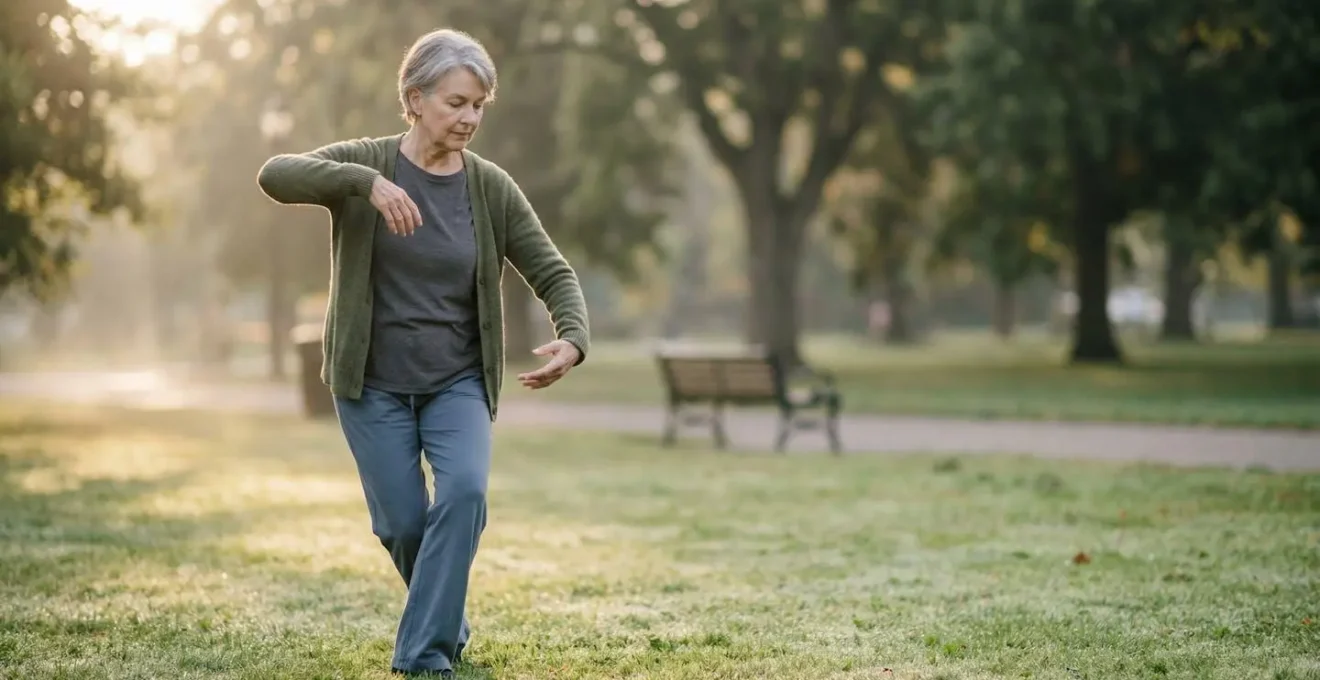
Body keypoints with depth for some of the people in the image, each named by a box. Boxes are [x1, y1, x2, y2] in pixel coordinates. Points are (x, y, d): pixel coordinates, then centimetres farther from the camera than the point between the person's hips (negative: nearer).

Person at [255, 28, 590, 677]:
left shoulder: (492, 188, -4)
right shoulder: (365, 163, -8)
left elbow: (553, 273, -3)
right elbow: (275, 175, -25)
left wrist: (572, 339, -24)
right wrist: (366, 182, -41)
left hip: (458, 381, 1)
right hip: (373, 382, -1)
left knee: (465, 489, -22)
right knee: (403, 523, 0)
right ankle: (448, 624, 31)